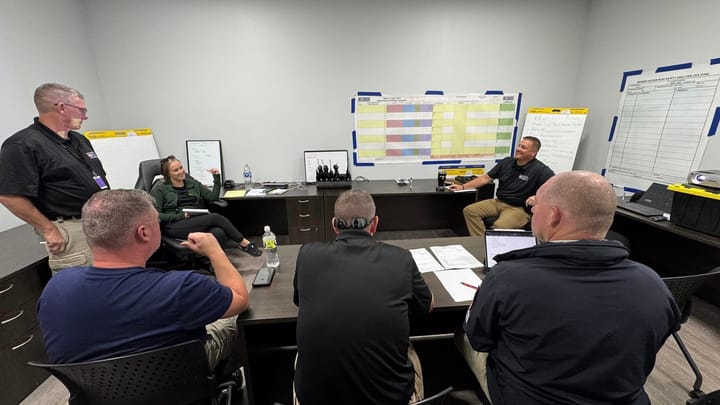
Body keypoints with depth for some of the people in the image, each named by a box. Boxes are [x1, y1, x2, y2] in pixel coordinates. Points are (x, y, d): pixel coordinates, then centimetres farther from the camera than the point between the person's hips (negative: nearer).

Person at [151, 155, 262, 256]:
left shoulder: (192, 183, 20)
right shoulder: (160, 189, 7)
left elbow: (213, 197, 12)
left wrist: (216, 177, 5)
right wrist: (181, 216, -12)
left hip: (197, 222, 4)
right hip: (175, 226, -4)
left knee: (219, 233, -32)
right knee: (215, 217, -27)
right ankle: (244, 243, -17)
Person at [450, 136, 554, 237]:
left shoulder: (540, 170, -9)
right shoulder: (506, 162, 10)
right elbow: (486, 178, 13)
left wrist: (537, 197, -33)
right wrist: (462, 187, 9)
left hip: (519, 208, -6)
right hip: (498, 202, 7)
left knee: (499, 226, -36)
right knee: (469, 211, -12)